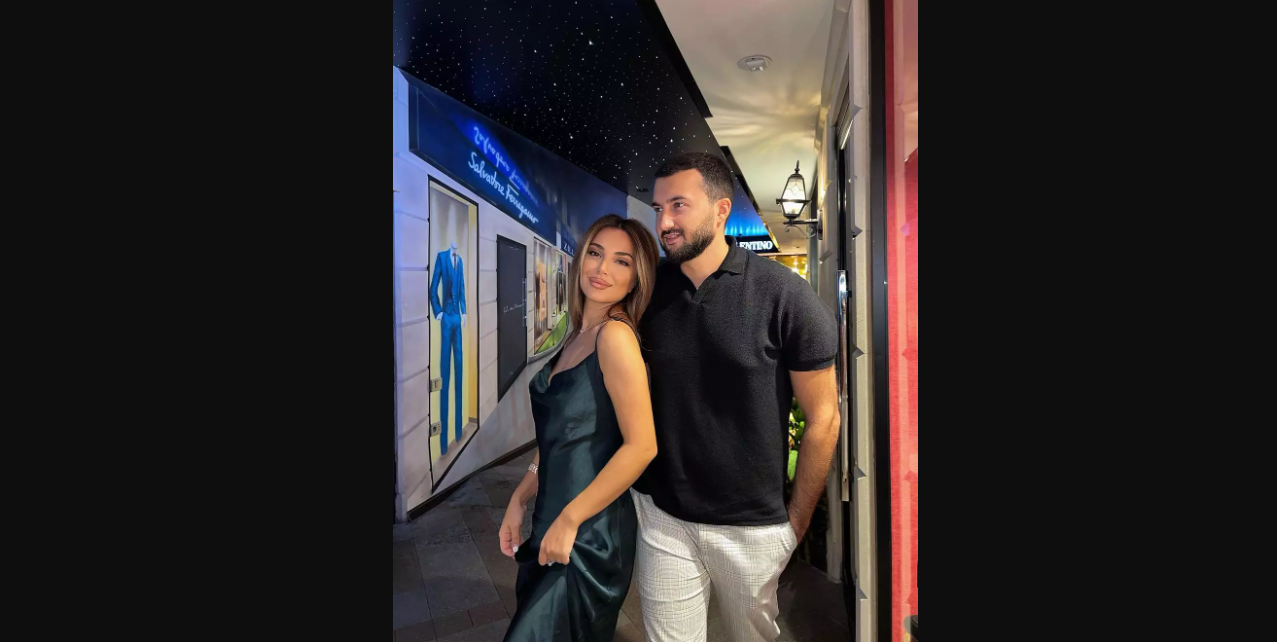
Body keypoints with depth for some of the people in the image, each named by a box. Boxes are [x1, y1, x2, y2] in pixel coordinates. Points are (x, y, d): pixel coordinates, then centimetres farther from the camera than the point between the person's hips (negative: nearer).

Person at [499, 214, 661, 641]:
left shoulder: (615, 335, -19)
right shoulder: (578, 337, 6)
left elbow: (641, 446, -23)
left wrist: (568, 521, -17)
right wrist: (519, 500, 10)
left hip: (590, 534, -8)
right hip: (552, 525, 8)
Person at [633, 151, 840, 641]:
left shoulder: (784, 295, -14)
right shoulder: (648, 291, -3)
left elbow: (823, 418, -8)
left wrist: (796, 522, -3)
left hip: (753, 528, -2)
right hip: (661, 517, 3)